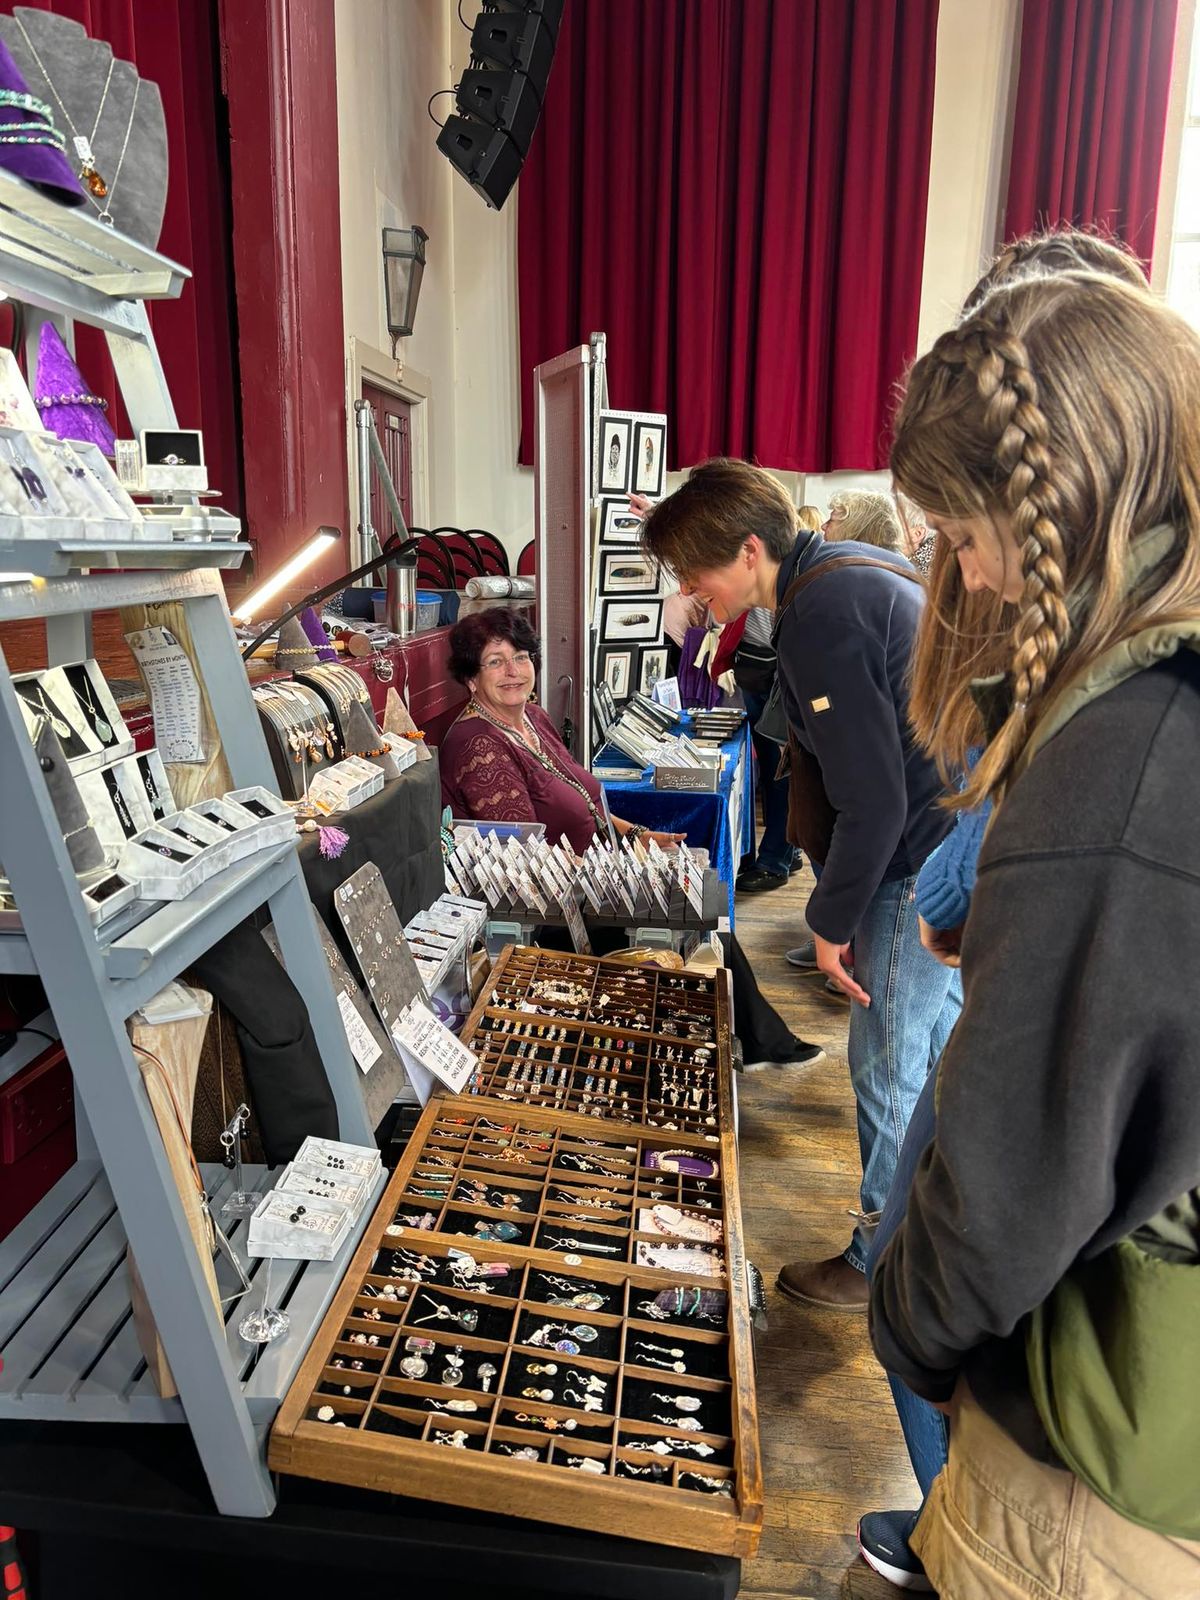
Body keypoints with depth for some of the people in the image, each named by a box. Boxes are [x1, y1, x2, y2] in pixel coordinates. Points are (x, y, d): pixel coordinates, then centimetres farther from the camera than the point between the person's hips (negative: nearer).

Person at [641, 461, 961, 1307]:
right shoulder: (855, 562, 7)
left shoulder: (821, 618, -24)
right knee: (938, 1042, 24)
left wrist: (833, 920, -11)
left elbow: (873, 802, -24)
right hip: (966, 836, 10)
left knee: (889, 1070, 5)